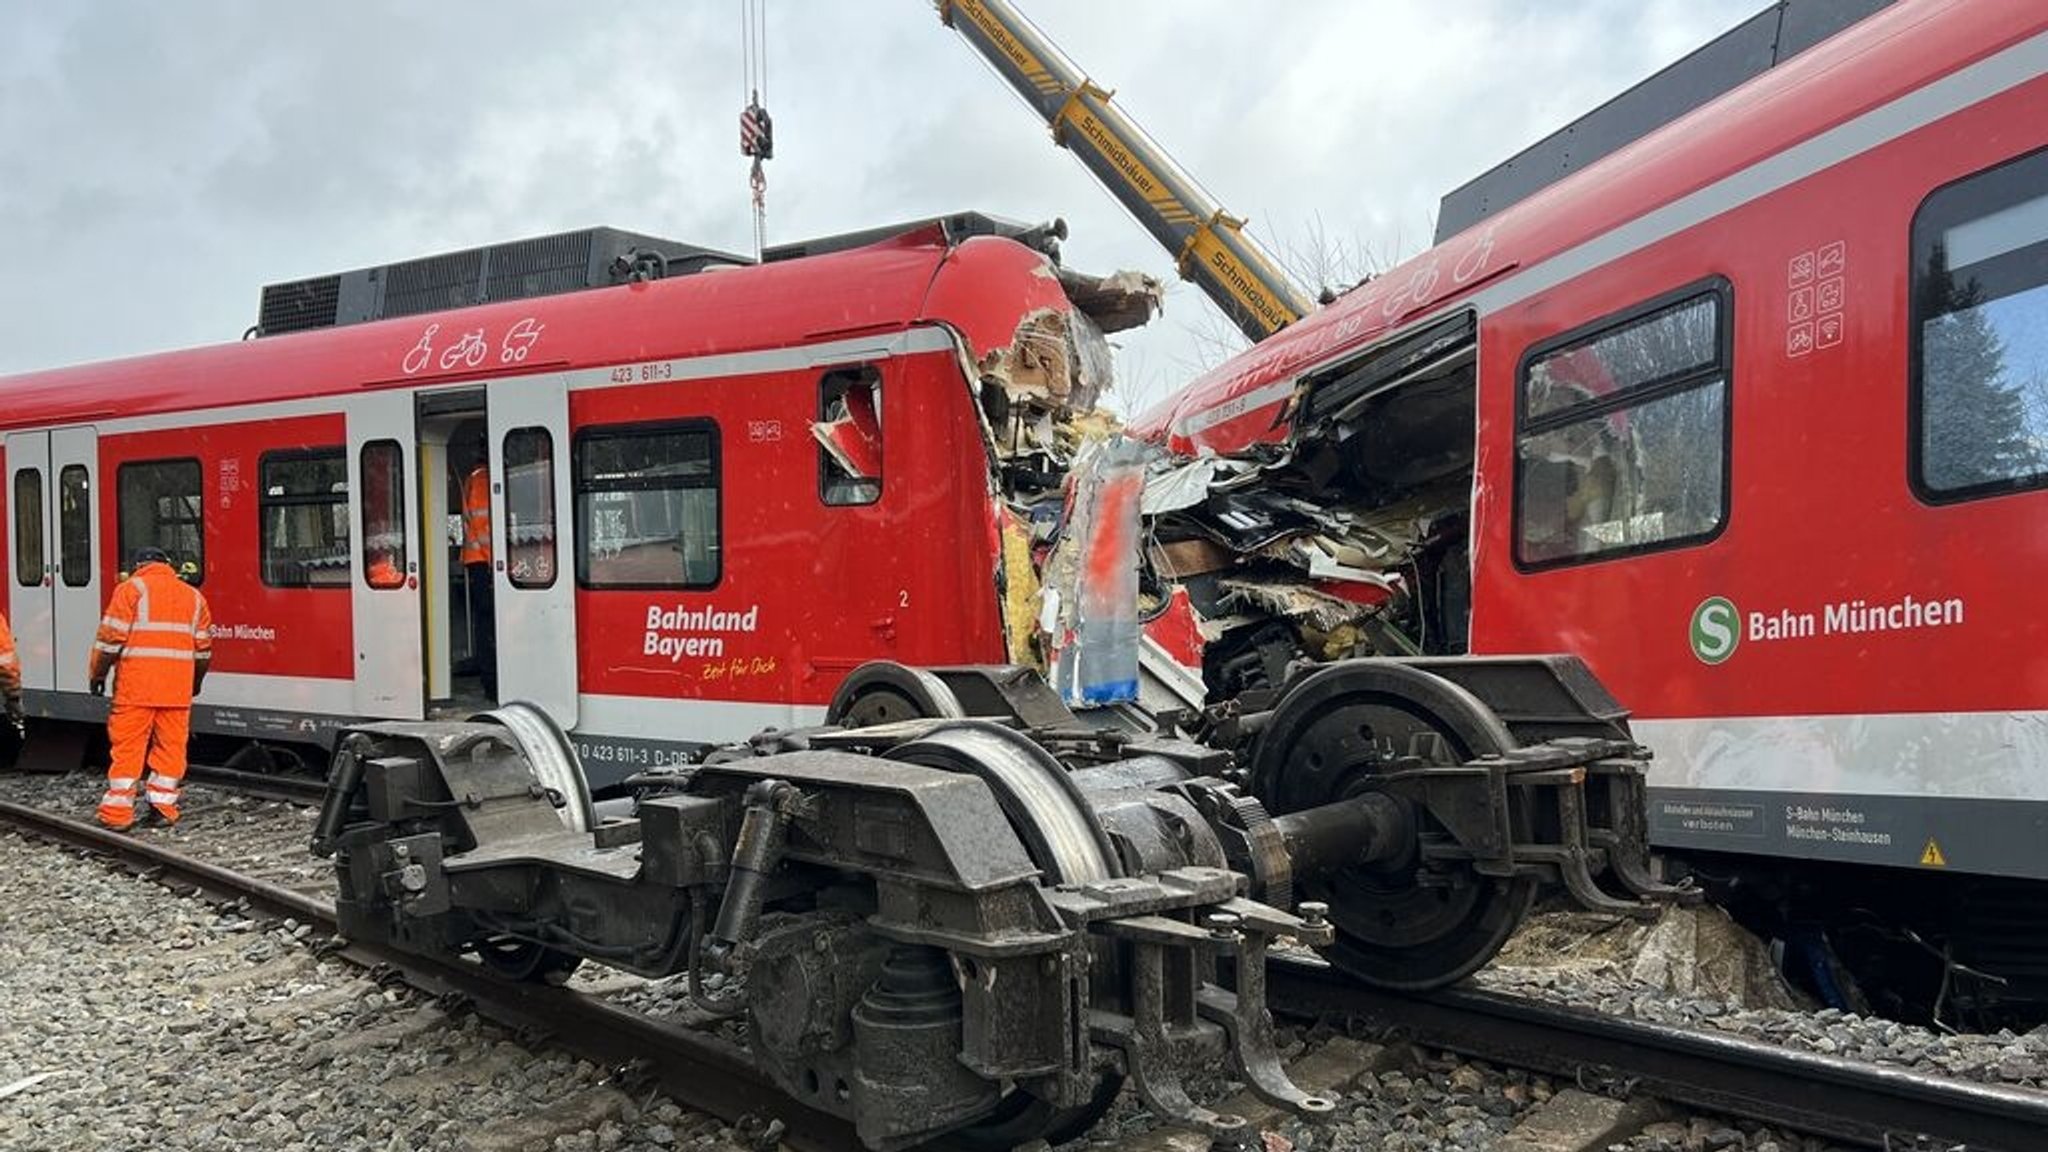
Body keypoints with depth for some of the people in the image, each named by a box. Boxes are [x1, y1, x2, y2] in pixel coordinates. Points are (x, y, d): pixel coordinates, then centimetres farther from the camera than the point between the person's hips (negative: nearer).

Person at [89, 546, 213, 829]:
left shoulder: (132, 588, 3)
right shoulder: (193, 596, 17)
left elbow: (111, 638, -4)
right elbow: (203, 648, 16)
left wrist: (97, 673, 5)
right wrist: (196, 683, 27)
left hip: (136, 685, -3)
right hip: (178, 688, 4)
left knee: (127, 746, 0)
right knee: (171, 745, 8)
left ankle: (117, 810, 0)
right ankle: (163, 804, 9)